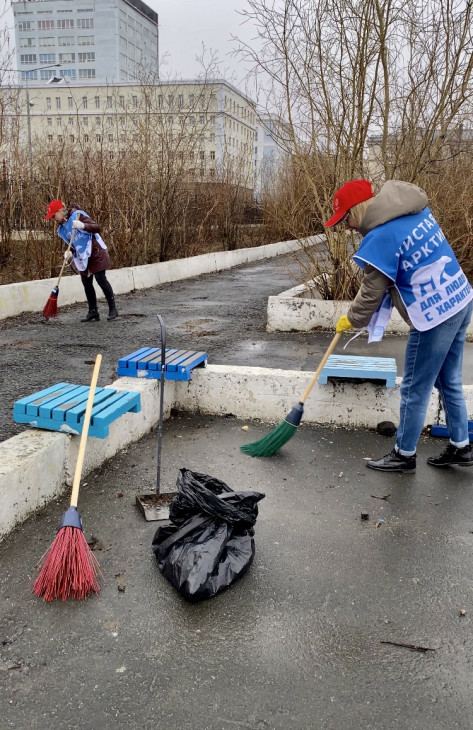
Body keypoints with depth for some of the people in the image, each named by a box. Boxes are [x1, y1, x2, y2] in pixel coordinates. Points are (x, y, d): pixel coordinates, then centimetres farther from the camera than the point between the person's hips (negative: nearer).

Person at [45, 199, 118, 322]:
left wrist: (83, 226, -42)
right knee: (86, 283, 6)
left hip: (95, 253, -8)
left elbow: (97, 228, -24)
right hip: (82, 257, 8)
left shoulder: (78, 215, -16)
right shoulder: (61, 228, 7)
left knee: (101, 279, -9)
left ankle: (113, 309, 2)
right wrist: (70, 253, -6)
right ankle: (93, 312, 14)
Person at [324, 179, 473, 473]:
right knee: (449, 382, 21)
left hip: (435, 314, -9)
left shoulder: (381, 237, -18)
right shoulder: (417, 211, 7)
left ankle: (404, 455, 22)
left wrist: (351, 320, 10)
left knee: (415, 390, 6)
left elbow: (372, 293, -9)